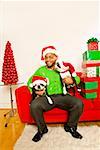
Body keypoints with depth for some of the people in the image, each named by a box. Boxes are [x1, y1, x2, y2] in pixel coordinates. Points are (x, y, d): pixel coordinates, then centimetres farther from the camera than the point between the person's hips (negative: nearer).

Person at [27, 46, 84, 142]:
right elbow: (30, 82, 15)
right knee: (34, 105, -30)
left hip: (62, 96, 1)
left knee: (78, 103, -25)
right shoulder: (40, 70, 14)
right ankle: (42, 129, 1)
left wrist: (71, 80, -11)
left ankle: (70, 127, 5)